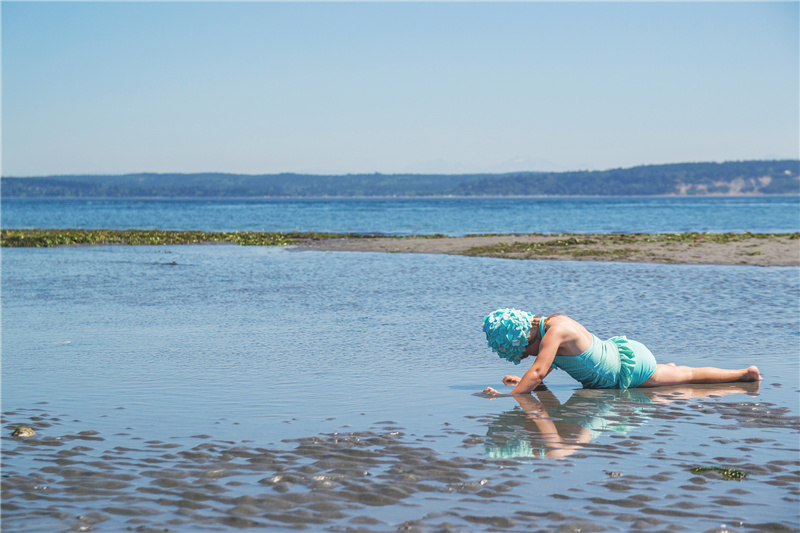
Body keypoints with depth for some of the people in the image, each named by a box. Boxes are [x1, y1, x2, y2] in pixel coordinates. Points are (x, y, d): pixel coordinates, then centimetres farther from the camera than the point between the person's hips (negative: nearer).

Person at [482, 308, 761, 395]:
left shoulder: (554, 332, -29)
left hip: (631, 366, -7)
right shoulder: (549, 323, -1)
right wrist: (523, 380, -4)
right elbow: (548, 365, 11)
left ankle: (745, 373, 25)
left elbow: (538, 372, -37)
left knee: (687, 375, 11)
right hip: (620, 352, 7)